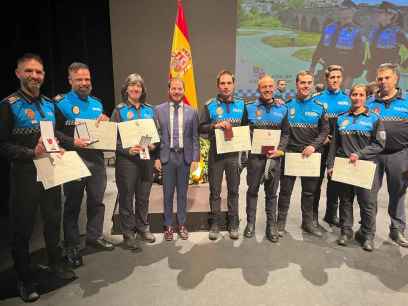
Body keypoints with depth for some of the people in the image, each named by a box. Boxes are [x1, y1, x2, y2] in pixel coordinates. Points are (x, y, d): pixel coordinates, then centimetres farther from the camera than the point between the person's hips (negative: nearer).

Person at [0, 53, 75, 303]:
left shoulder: (49, 104, 9)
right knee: (23, 226, 7)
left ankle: (56, 263, 37)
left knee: (53, 219, 17)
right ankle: (25, 278, 24)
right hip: (25, 173, -5)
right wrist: (31, 153, -23)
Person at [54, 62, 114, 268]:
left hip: (97, 159, 5)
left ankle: (95, 236, 30)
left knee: (97, 200, 13)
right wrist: (71, 142, -22)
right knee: (73, 204, 6)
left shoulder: (97, 103, 13)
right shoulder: (61, 103, -3)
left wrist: (106, 121, -2)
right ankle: (71, 246, 18)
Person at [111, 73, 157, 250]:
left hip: (147, 158, 3)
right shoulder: (119, 110, 1)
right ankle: (128, 233, 18)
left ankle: (143, 227, 29)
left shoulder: (149, 109, 11)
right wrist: (127, 150, -19)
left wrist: (153, 144, -5)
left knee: (143, 196, 12)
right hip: (126, 159, -3)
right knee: (126, 197, 4)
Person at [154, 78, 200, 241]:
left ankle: (182, 224, 25)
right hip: (167, 156, -1)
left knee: (182, 192, 11)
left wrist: (195, 158, -1)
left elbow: (195, 137, 5)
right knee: (167, 193, 8)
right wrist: (156, 157, -4)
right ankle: (168, 226, 22)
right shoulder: (159, 110, 3)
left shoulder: (192, 111, 5)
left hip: (185, 156, 1)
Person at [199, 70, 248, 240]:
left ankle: (233, 224, 23)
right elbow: (201, 128, -4)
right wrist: (215, 125, -19)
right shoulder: (210, 105, 0)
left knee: (233, 190, 10)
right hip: (216, 153, -1)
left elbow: (246, 126, 14)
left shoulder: (241, 105, 7)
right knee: (215, 191, 7)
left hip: (234, 153, 2)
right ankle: (215, 224, 21)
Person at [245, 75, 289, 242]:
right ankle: (250, 223, 22)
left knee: (272, 192, 10)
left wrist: (280, 150, -6)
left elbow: (285, 133, 8)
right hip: (255, 155, -1)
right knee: (252, 190, 7)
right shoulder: (250, 108, 2)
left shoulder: (282, 109, 9)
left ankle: (272, 225, 22)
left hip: (274, 156, 2)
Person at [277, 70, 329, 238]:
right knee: (285, 190, 4)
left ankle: (308, 222, 27)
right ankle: (281, 222, 16)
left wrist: (314, 146, -9)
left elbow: (324, 130, 5)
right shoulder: (287, 105, 1)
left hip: (311, 154, 2)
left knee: (310, 191, 12)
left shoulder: (318, 107, 6)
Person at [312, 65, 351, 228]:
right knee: (317, 179, 2)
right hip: (320, 145, -2)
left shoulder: (347, 99, 6)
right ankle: (313, 214, 14)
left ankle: (331, 214, 24)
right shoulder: (318, 98, -1)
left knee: (335, 180, 11)